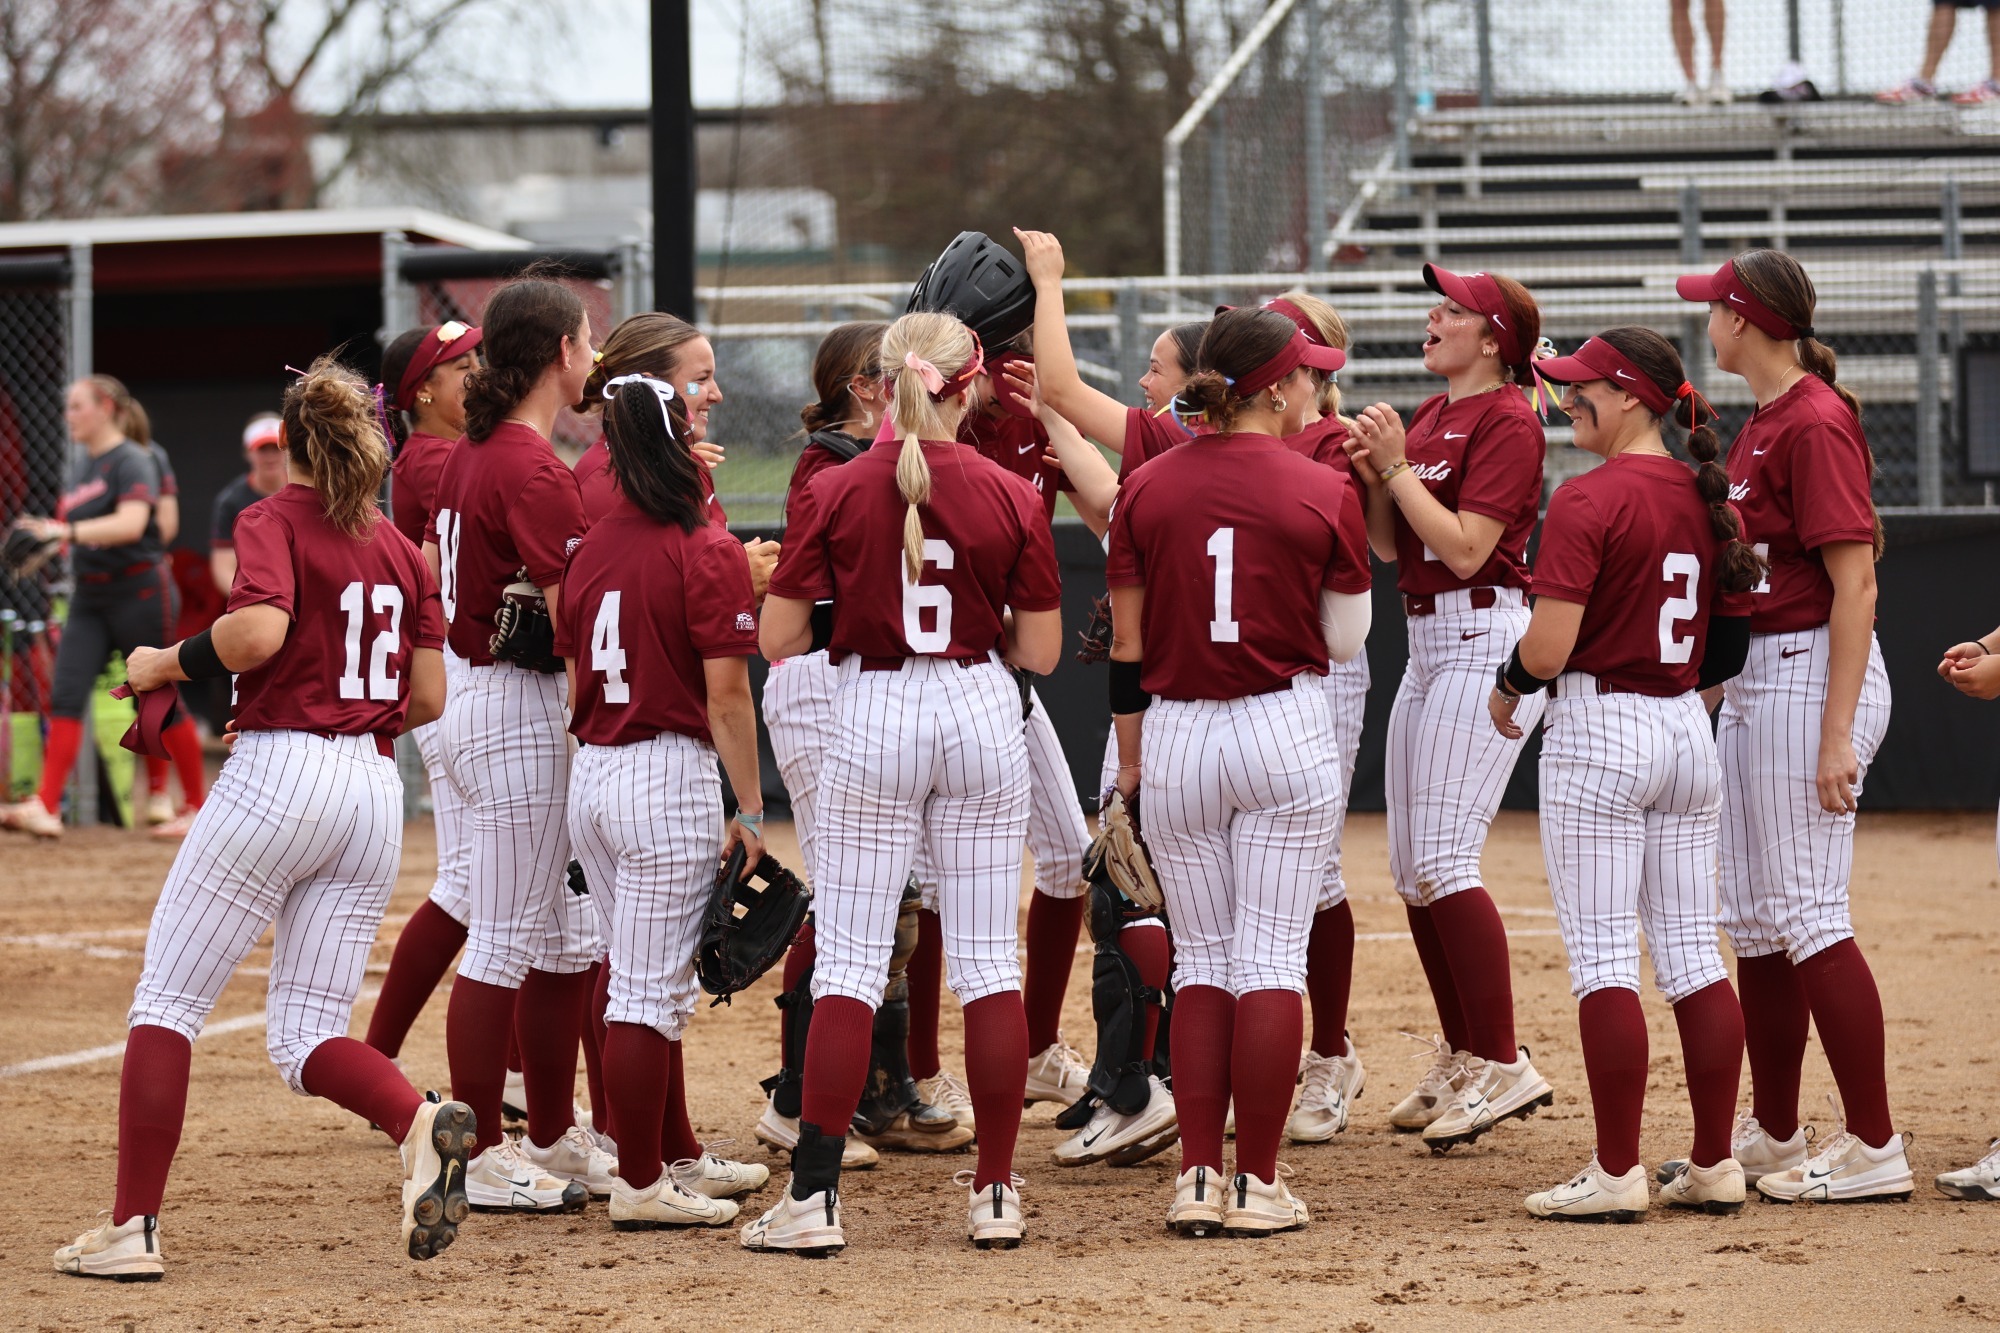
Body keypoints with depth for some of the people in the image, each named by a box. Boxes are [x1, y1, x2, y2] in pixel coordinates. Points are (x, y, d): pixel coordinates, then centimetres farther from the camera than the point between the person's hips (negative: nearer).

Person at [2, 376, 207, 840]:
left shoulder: (131, 462, -12)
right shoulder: (81, 466, 13)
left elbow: (131, 523, -28)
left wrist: (66, 530, -38)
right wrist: (41, 545, 6)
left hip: (140, 593, -8)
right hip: (90, 597, 8)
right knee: (65, 696, -6)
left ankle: (197, 806, 14)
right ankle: (46, 808, -14)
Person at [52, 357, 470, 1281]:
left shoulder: (272, 522, -2)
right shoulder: (401, 551, 15)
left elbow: (259, 630, -21)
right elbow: (428, 699, 12)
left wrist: (162, 665, -5)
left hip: (277, 777, -6)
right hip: (376, 790, 6)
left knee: (166, 1000, 3)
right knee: (305, 1038, 8)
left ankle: (131, 1230, -3)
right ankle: (421, 1122, -22)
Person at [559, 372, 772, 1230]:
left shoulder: (590, 547, 8)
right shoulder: (708, 552, -12)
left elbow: (574, 684, 13)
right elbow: (726, 694, -14)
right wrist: (751, 810, -9)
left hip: (590, 775, 7)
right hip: (670, 776, -7)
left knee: (651, 981, 18)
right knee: (651, 990, -3)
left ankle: (678, 1157, 28)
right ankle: (641, 1186, 1)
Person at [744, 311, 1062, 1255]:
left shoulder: (836, 494, -6)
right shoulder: (1012, 498, -2)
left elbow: (778, 639, -5)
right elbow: (1040, 651, 0)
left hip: (873, 717, -1)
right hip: (983, 715, 1)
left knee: (849, 962, 2)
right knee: (988, 961, 7)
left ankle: (813, 1197, -2)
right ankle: (996, 1194, 9)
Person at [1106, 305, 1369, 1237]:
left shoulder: (1146, 489, 1)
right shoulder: (1321, 493, -6)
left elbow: (1127, 647, 4)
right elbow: (1346, 639, 2)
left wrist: (1130, 759, 14)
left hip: (1175, 738, 3)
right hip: (1286, 734, -3)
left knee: (1201, 959, 11)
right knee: (1271, 959, 1)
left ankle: (1198, 1178, 5)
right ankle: (1257, 1185, 0)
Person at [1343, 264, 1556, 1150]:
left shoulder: (1506, 421, -11)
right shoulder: (1430, 415, 16)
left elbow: (1464, 547, -19)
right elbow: (1390, 545, 16)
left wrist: (1398, 467, -15)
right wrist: (1371, 473, -1)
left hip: (1484, 640, -10)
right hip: (1427, 645, 10)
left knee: (1442, 861, -16)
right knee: (1410, 868, 11)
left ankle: (1503, 1067, -14)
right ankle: (1461, 1058, 21)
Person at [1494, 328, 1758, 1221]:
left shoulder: (1589, 500, -14)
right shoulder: (1710, 502, 8)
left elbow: (1547, 648, -19)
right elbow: (1733, 649, 11)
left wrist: (1508, 687, 0)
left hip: (1598, 735, -7)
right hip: (1688, 738, 7)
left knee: (1602, 955, -4)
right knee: (1692, 952, 9)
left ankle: (1617, 1173, -5)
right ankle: (1714, 1165, 11)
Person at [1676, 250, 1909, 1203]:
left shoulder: (1815, 423, -15)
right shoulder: (1759, 425, 15)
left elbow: (1856, 584, -20)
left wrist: (1837, 733, -23)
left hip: (1813, 674, -10)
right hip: (1751, 676, 10)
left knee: (1806, 913, -10)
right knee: (1751, 918, 14)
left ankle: (1874, 1148, -8)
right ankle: (1771, 1135, 23)